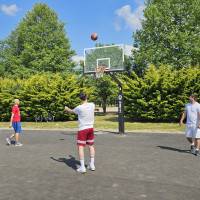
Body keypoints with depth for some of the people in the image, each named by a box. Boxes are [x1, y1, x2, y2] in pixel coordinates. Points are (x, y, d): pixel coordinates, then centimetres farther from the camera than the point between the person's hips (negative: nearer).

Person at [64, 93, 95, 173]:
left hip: (82, 129, -5)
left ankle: (82, 167, -5)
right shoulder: (92, 105, -2)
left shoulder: (79, 108, -14)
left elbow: (71, 111, 6)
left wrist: (66, 109, 28)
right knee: (91, 145, 14)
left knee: (80, 147, -1)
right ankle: (92, 165, 20)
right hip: (91, 128, 5)